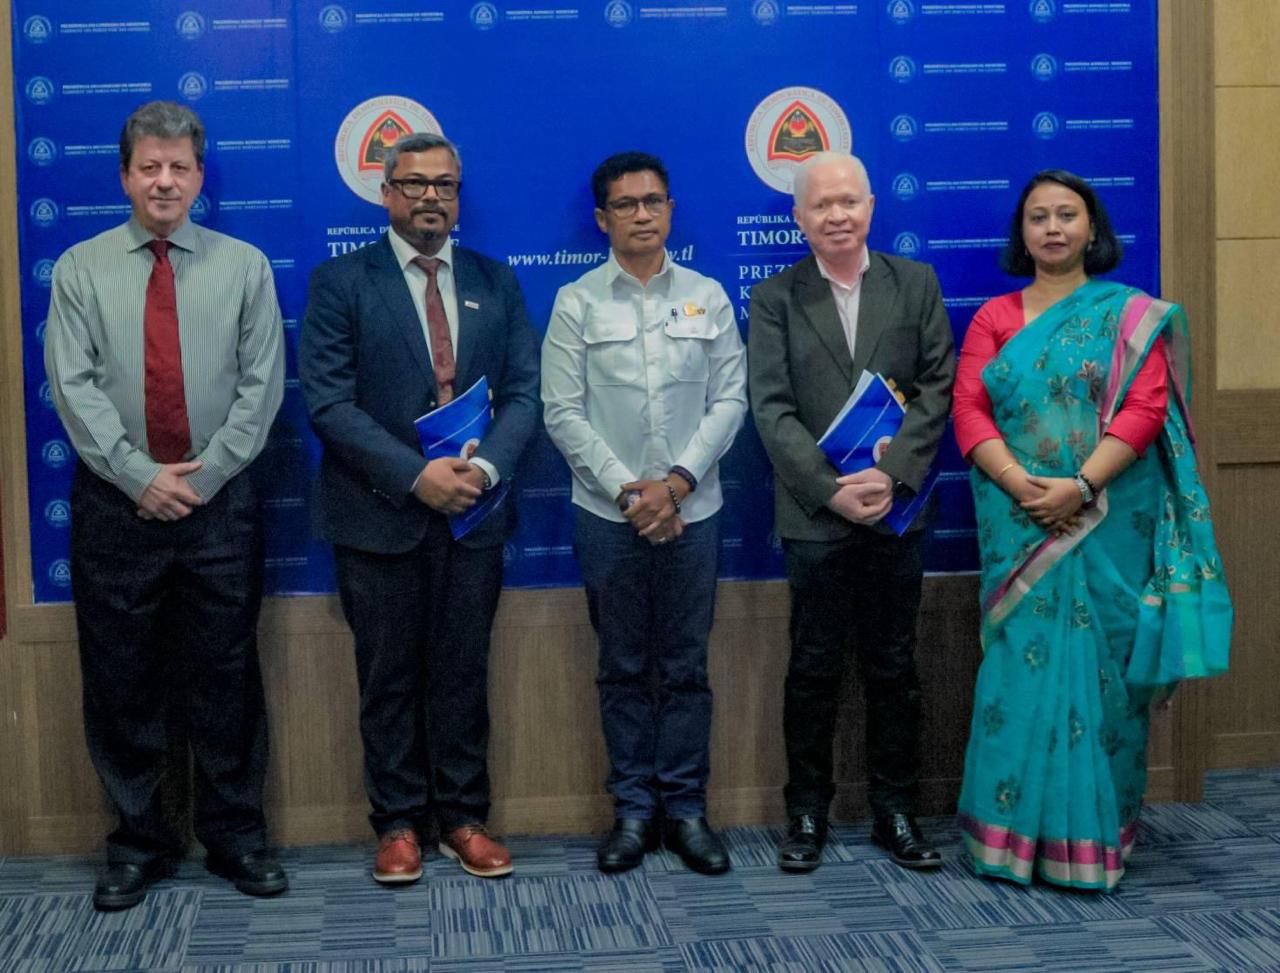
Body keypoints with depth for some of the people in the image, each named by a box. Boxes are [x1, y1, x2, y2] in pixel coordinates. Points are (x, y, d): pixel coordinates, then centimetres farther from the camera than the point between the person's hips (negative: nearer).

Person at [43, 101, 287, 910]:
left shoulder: (244, 266, 5)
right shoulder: (81, 269, 4)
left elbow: (262, 383, -1)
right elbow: (74, 386, -4)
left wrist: (204, 475, -9)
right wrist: (140, 476, -12)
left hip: (220, 503, 0)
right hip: (115, 504, 0)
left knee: (225, 677, 6)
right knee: (121, 681, 7)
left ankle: (236, 835, 20)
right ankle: (138, 840, 22)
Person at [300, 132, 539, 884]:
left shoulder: (496, 282, 10)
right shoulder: (342, 282, -1)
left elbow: (524, 391, 5)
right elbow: (330, 401, -9)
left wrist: (485, 467, -13)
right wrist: (415, 476, -17)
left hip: (473, 512, 3)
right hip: (380, 513, -2)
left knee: (464, 674, 9)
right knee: (388, 678, 7)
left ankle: (463, 816, 20)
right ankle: (399, 822, 18)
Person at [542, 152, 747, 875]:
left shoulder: (708, 297, 5)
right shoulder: (577, 302, 1)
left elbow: (730, 399, 1)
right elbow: (563, 412, -3)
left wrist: (678, 482, -10)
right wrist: (627, 491, -10)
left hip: (692, 510, 1)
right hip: (609, 514, -1)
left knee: (686, 667, 6)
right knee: (625, 669, 7)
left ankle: (686, 807, 16)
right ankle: (634, 808, 17)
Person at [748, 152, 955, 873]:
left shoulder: (917, 284, 7)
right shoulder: (775, 298, 3)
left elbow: (938, 387, 0)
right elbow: (772, 408, -4)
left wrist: (894, 475, -13)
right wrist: (831, 489, -14)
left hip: (897, 509, 1)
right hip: (815, 513, -1)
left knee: (894, 666, 9)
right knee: (815, 668, 6)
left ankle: (896, 810, 20)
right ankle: (808, 812, 17)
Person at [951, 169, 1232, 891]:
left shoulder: (1133, 315, 5)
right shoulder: (994, 317, 10)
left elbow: (1145, 408, -6)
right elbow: (969, 407, 0)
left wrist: (1080, 488, -18)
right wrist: (1017, 481, -16)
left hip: (1108, 525, -1)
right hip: (1020, 526, 1)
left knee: (1098, 666, 2)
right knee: (1021, 666, 1)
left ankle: (1093, 835, 12)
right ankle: (1014, 831, 10)